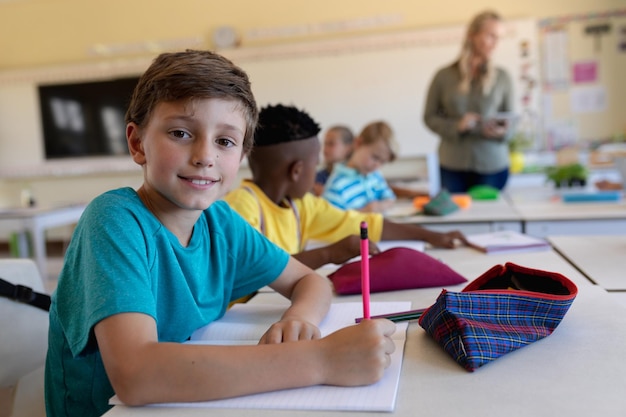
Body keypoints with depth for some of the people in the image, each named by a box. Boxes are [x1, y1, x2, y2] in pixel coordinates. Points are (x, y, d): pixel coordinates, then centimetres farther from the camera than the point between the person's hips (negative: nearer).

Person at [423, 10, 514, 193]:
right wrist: (456, 126, -14)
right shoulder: (444, 76, 0)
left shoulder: (502, 77, 3)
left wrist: (502, 132, -14)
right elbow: (430, 117, 3)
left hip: (493, 165, 1)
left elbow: (509, 119, 8)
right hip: (453, 166, 0)